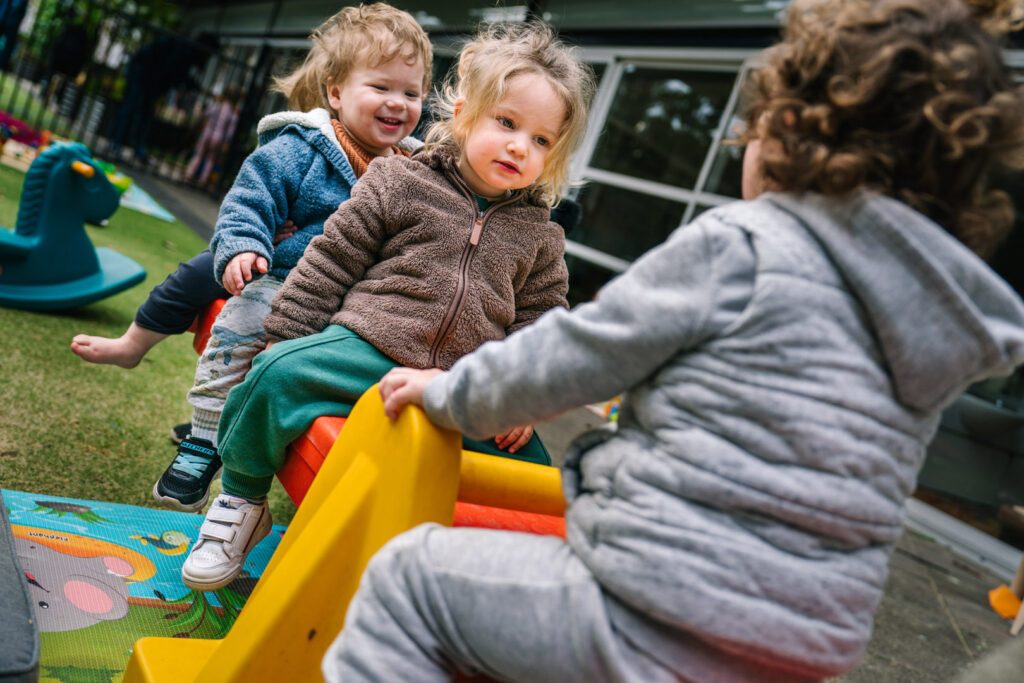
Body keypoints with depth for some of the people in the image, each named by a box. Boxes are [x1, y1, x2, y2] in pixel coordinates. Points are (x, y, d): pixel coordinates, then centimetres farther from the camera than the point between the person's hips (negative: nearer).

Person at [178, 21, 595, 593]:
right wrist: (287, 343, 1)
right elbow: (330, 262, 3)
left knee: (542, 456, -9)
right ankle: (241, 502, 1)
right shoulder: (401, 182, 3)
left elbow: (539, 316, 15)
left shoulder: (540, 235, 12)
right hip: (366, 348, -2)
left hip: (464, 389, 3)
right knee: (279, 376, -26)